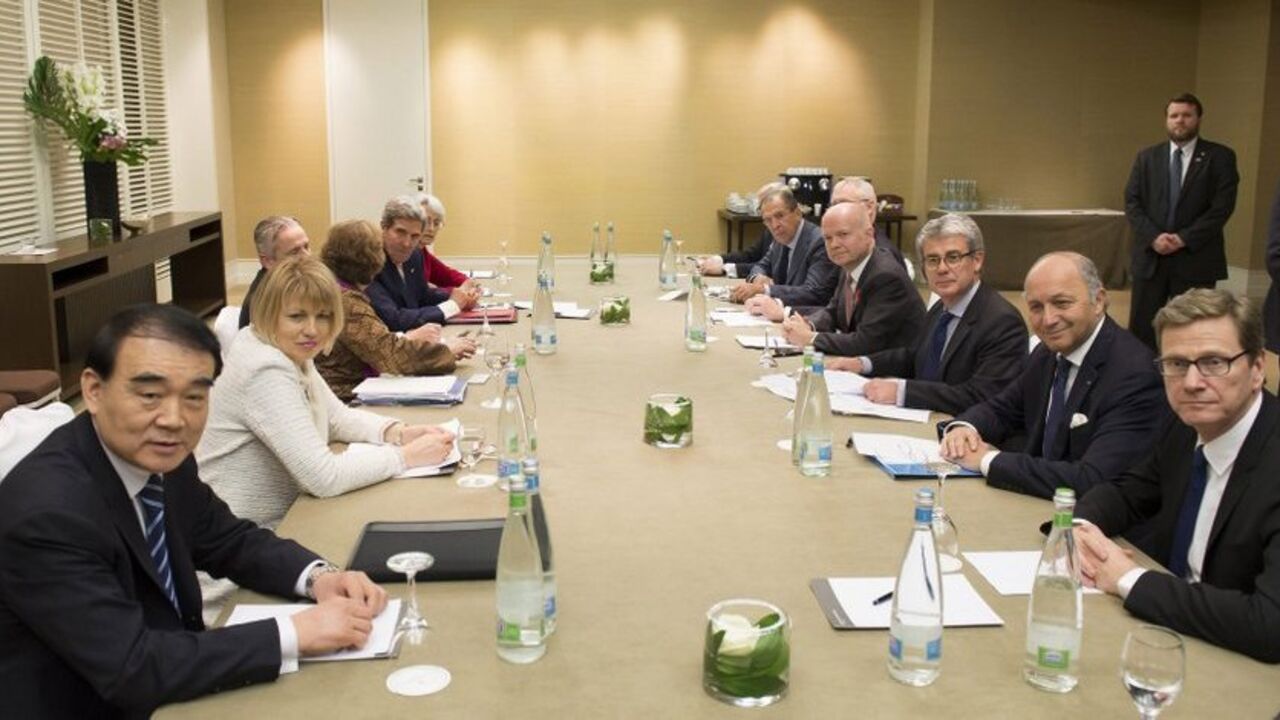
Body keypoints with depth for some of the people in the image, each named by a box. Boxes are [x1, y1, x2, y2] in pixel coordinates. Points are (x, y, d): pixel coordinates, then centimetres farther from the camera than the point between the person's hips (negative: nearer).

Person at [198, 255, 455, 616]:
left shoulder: (290, 353, 3)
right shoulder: (266, 371, -25)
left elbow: (336, 416, 16)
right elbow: (324, 477, -29)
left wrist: (397, 432, -3)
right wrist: (407, 455, -19)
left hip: (275, 526, 8)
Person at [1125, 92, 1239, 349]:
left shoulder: (1220, 157, 1)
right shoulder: (1146, 157, 10)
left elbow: (1222, 206, -7)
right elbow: (1131, 202, 3)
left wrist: (1184, 239, -15)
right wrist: (1153, 237, -12)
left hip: (1195, 259, -2)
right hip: (1150, 257, 2)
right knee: (1141, 330, 5)